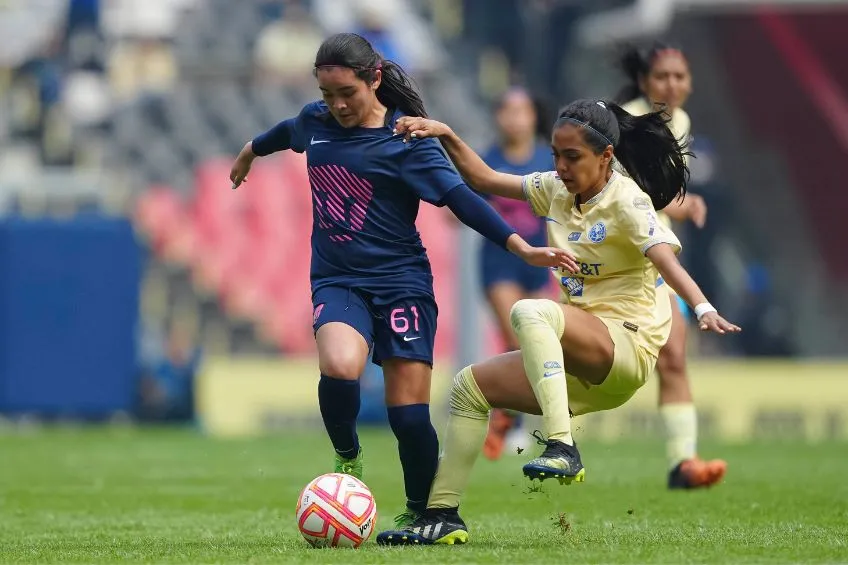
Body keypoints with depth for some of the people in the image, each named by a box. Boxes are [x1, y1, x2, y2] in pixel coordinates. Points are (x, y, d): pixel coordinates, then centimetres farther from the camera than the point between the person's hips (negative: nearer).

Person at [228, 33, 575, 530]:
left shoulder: (405, 140, -8)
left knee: (409, 414, -7)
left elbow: (459, 197, -14)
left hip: (400, 283, -2)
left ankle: (420, 512, 16)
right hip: (337, 280, 2)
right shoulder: (316, 121, 5)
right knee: (340, 367, -30)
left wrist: (520, 246, -26)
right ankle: (348, 460, -2)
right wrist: (251, 152, 51)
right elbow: (287, 133, 30)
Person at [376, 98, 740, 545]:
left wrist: (704, 309, -41)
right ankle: (442, 515, 4)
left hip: (626, 346, -8)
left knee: (529, 312, -33)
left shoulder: (627, 200, -10)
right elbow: (485, 180, 20)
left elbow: (667, 261, -25)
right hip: (582, 364, 8)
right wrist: (446, 137, 6)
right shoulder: (557, 190, 12)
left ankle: (561, 449, -42)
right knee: (469, 387, 4)